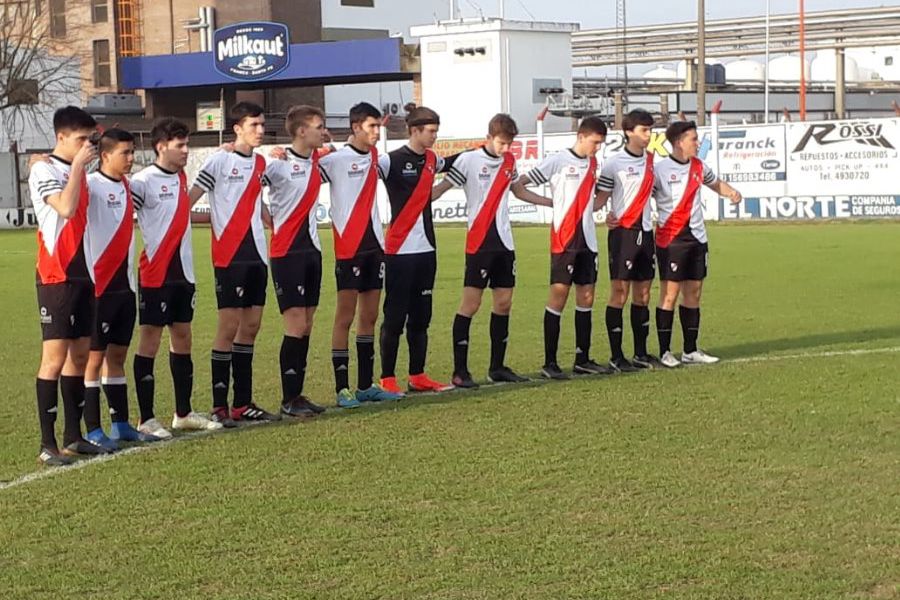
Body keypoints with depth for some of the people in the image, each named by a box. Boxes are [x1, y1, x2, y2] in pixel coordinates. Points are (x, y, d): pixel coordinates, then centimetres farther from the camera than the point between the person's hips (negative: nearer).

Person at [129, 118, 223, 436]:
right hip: (155, 274, -8)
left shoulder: (182, 177, 11)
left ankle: (184, 413, 22)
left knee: (182, 339, 13)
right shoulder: (144, 180, -12)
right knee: (150, 341, -3)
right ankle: (147, 419, 2)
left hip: (183, 272, 8)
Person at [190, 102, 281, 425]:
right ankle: (219, 406, -1)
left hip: (257, 254, 7)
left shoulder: (260, 163, 13)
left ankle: (244, 404, 15)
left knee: (251, 326, 8)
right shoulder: (219, 160, -8)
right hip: (229, 255, -7)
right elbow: (190, 198, -9)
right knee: (229, 327, -6)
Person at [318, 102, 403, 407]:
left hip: (375, 245, 7)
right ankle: (342, 389, -1)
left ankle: (366, 385, 17)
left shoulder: (374, 157, 11)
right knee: (345, 318, -4)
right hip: (348, 247, -7)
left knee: (369, 317, 10)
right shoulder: (336, 159, -10)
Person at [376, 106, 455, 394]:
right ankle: (387, 379, 6)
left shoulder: (431, 159, 11)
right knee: (395, 316, -2)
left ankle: (417, 376, 19)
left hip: (426, 249, 7)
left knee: (421, 316, 11)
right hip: (399, 251, -7)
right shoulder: (393, 160, -12)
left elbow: (450, 164, 32)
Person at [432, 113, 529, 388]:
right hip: (479, 242, -6)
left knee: (504, 302, 7)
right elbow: (440, 189, -9)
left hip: (504, 242, 6)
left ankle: (497, 367, 17)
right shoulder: (469, 159, -8)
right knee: (470, 304, -7)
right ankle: (460, 371, -3)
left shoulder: (509, 160, 11)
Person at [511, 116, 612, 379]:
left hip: (587, 239, 6)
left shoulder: (593, 163, 12)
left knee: (586, 298, 8)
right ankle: (550, 362, -1)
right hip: (563, 240, -6)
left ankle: (583, 359, 16)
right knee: (559, 296, -5)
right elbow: (518, 187, -6)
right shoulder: (557, 161, -7)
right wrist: (552, 202, -7)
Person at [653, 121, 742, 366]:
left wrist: (732, 192, 7)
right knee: (670, 294, -6)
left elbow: (715, 183, 27)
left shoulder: (698, 166, 9)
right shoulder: (661, 169, -10)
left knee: (693, 293, 9)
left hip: (697, 237, 7)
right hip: (671, 239, -7)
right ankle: (665, 352, 1)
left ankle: (690, 351, 17)